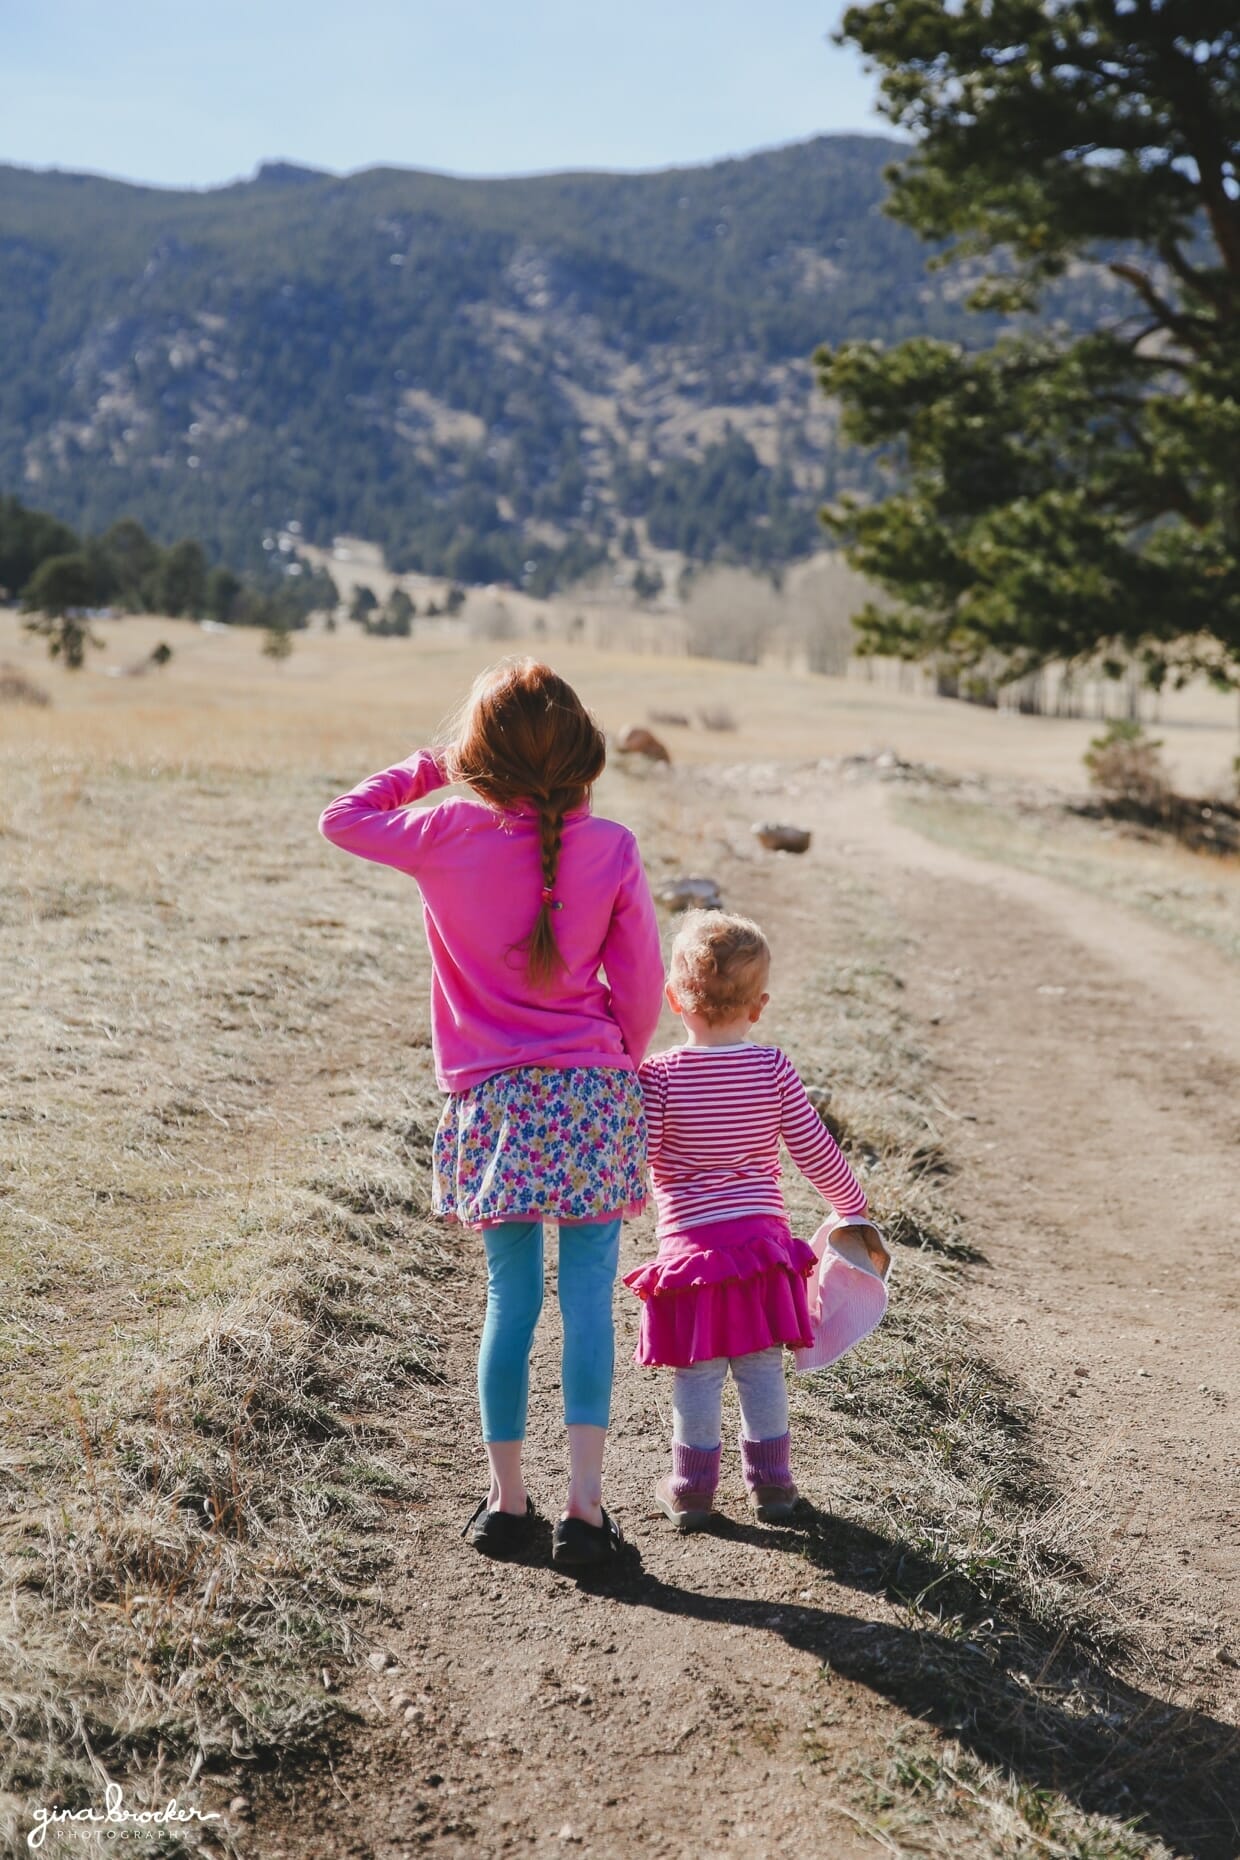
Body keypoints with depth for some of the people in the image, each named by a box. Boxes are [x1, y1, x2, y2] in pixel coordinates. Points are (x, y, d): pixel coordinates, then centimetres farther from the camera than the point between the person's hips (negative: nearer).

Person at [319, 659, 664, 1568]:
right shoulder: (612, 848, -4)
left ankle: (507, 1499, 18)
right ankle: (584, 1505, 3)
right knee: (589, 1302, 2)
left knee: (512, 1300, 10)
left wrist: (426, 768, 20)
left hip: (494, 1102, 1)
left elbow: (343, 819, 12)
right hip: (594, 1095, -1)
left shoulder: (447, 837, -5)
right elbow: (641, 987, 1)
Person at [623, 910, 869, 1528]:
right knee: (761, 1366, 12)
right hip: (762, 1234, 2)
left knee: (698, 1371, 7)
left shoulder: (660, 1073, -10)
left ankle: (692, 1487, 15)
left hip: (691, 1241, -2)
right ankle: (771, 1480, 20)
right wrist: (852, 1203, 16)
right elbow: (814, 1152, 0)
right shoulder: (773, 1068, -4)